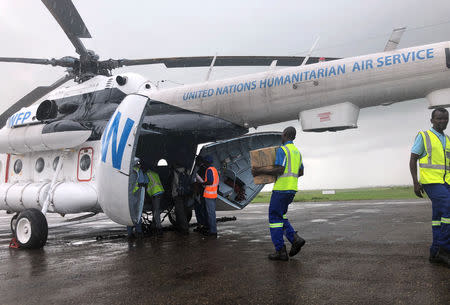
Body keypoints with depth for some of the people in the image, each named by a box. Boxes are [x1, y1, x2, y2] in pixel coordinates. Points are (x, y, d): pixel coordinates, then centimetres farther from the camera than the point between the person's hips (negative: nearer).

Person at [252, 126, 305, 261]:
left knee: (274, 218, -1)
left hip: (281, 188, -9)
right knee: (280, 216, 18)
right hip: (292, 189, 9)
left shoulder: (282, 150, -11)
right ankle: (295, 239, 1)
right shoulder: (297, 152, 17)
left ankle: (280, 251, 0)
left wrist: (260, 172, -15)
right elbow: (301, 172, 21)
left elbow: (279, 170, -20)